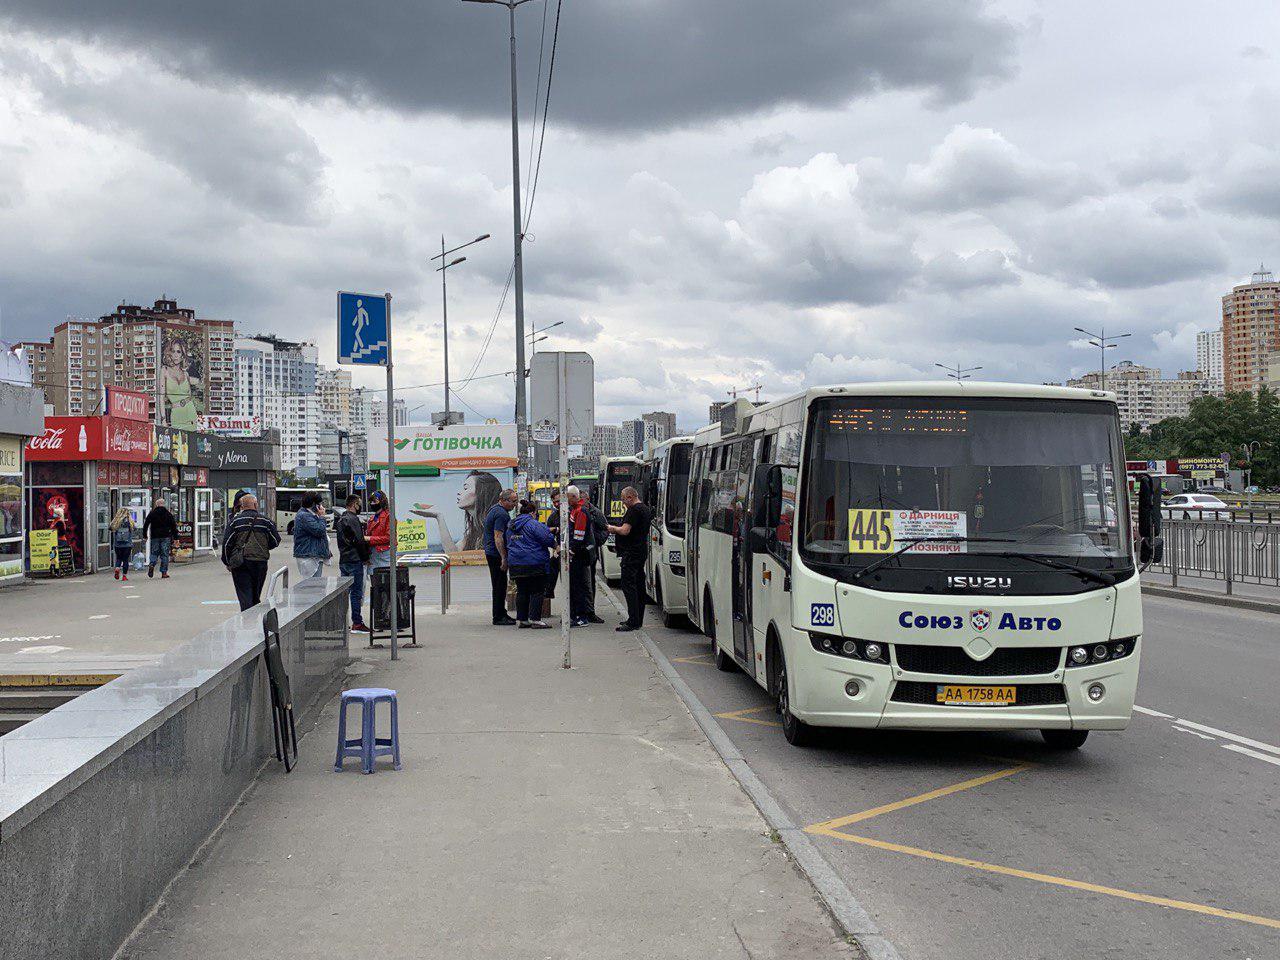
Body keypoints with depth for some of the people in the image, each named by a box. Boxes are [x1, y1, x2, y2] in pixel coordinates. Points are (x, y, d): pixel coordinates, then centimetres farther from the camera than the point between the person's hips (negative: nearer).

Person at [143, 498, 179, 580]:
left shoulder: (152, 513, 2)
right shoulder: (168, 514, 2)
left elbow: (146, 524, 1)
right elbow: (173, 526, 2)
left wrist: (144, 535, 8)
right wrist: (175, 536, 7)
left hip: (155, 536, 1)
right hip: (166, 536, -1)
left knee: (154, 552, 11)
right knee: (165, 554, 2)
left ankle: (151, 564, -17)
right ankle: (164, 572, 0)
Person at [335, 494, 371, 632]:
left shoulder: (340, 518, 14)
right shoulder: (352, 519, -15)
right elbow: (359, 541, -16)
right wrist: (365, 557, -7)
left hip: (343, 560, 9)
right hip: (354, 560, -9)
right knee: (356, 592, -5)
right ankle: (357, 623, -4)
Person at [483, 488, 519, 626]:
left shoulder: (494, 509, 16)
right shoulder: (501, 514, -18)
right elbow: (498, 537, -23)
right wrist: (504, 558, -23)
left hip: (491, 552, 11)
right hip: (497, 554, -11)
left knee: (499, 585, 15)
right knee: (500, 586, -6)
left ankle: (501, 613, 22)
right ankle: (498, 617, -4)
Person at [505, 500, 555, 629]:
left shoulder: (510, 527, 14)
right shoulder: (533, 524, -11)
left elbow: (508, 544, 22)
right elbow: (547, 539, -14)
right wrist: (556, 545, 5)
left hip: (515, 564, 7)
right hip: (534, 564, -7)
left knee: (522, 592, 12)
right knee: (537, 591, -1)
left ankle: (522, 619, 13)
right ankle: (535, 619, -4)